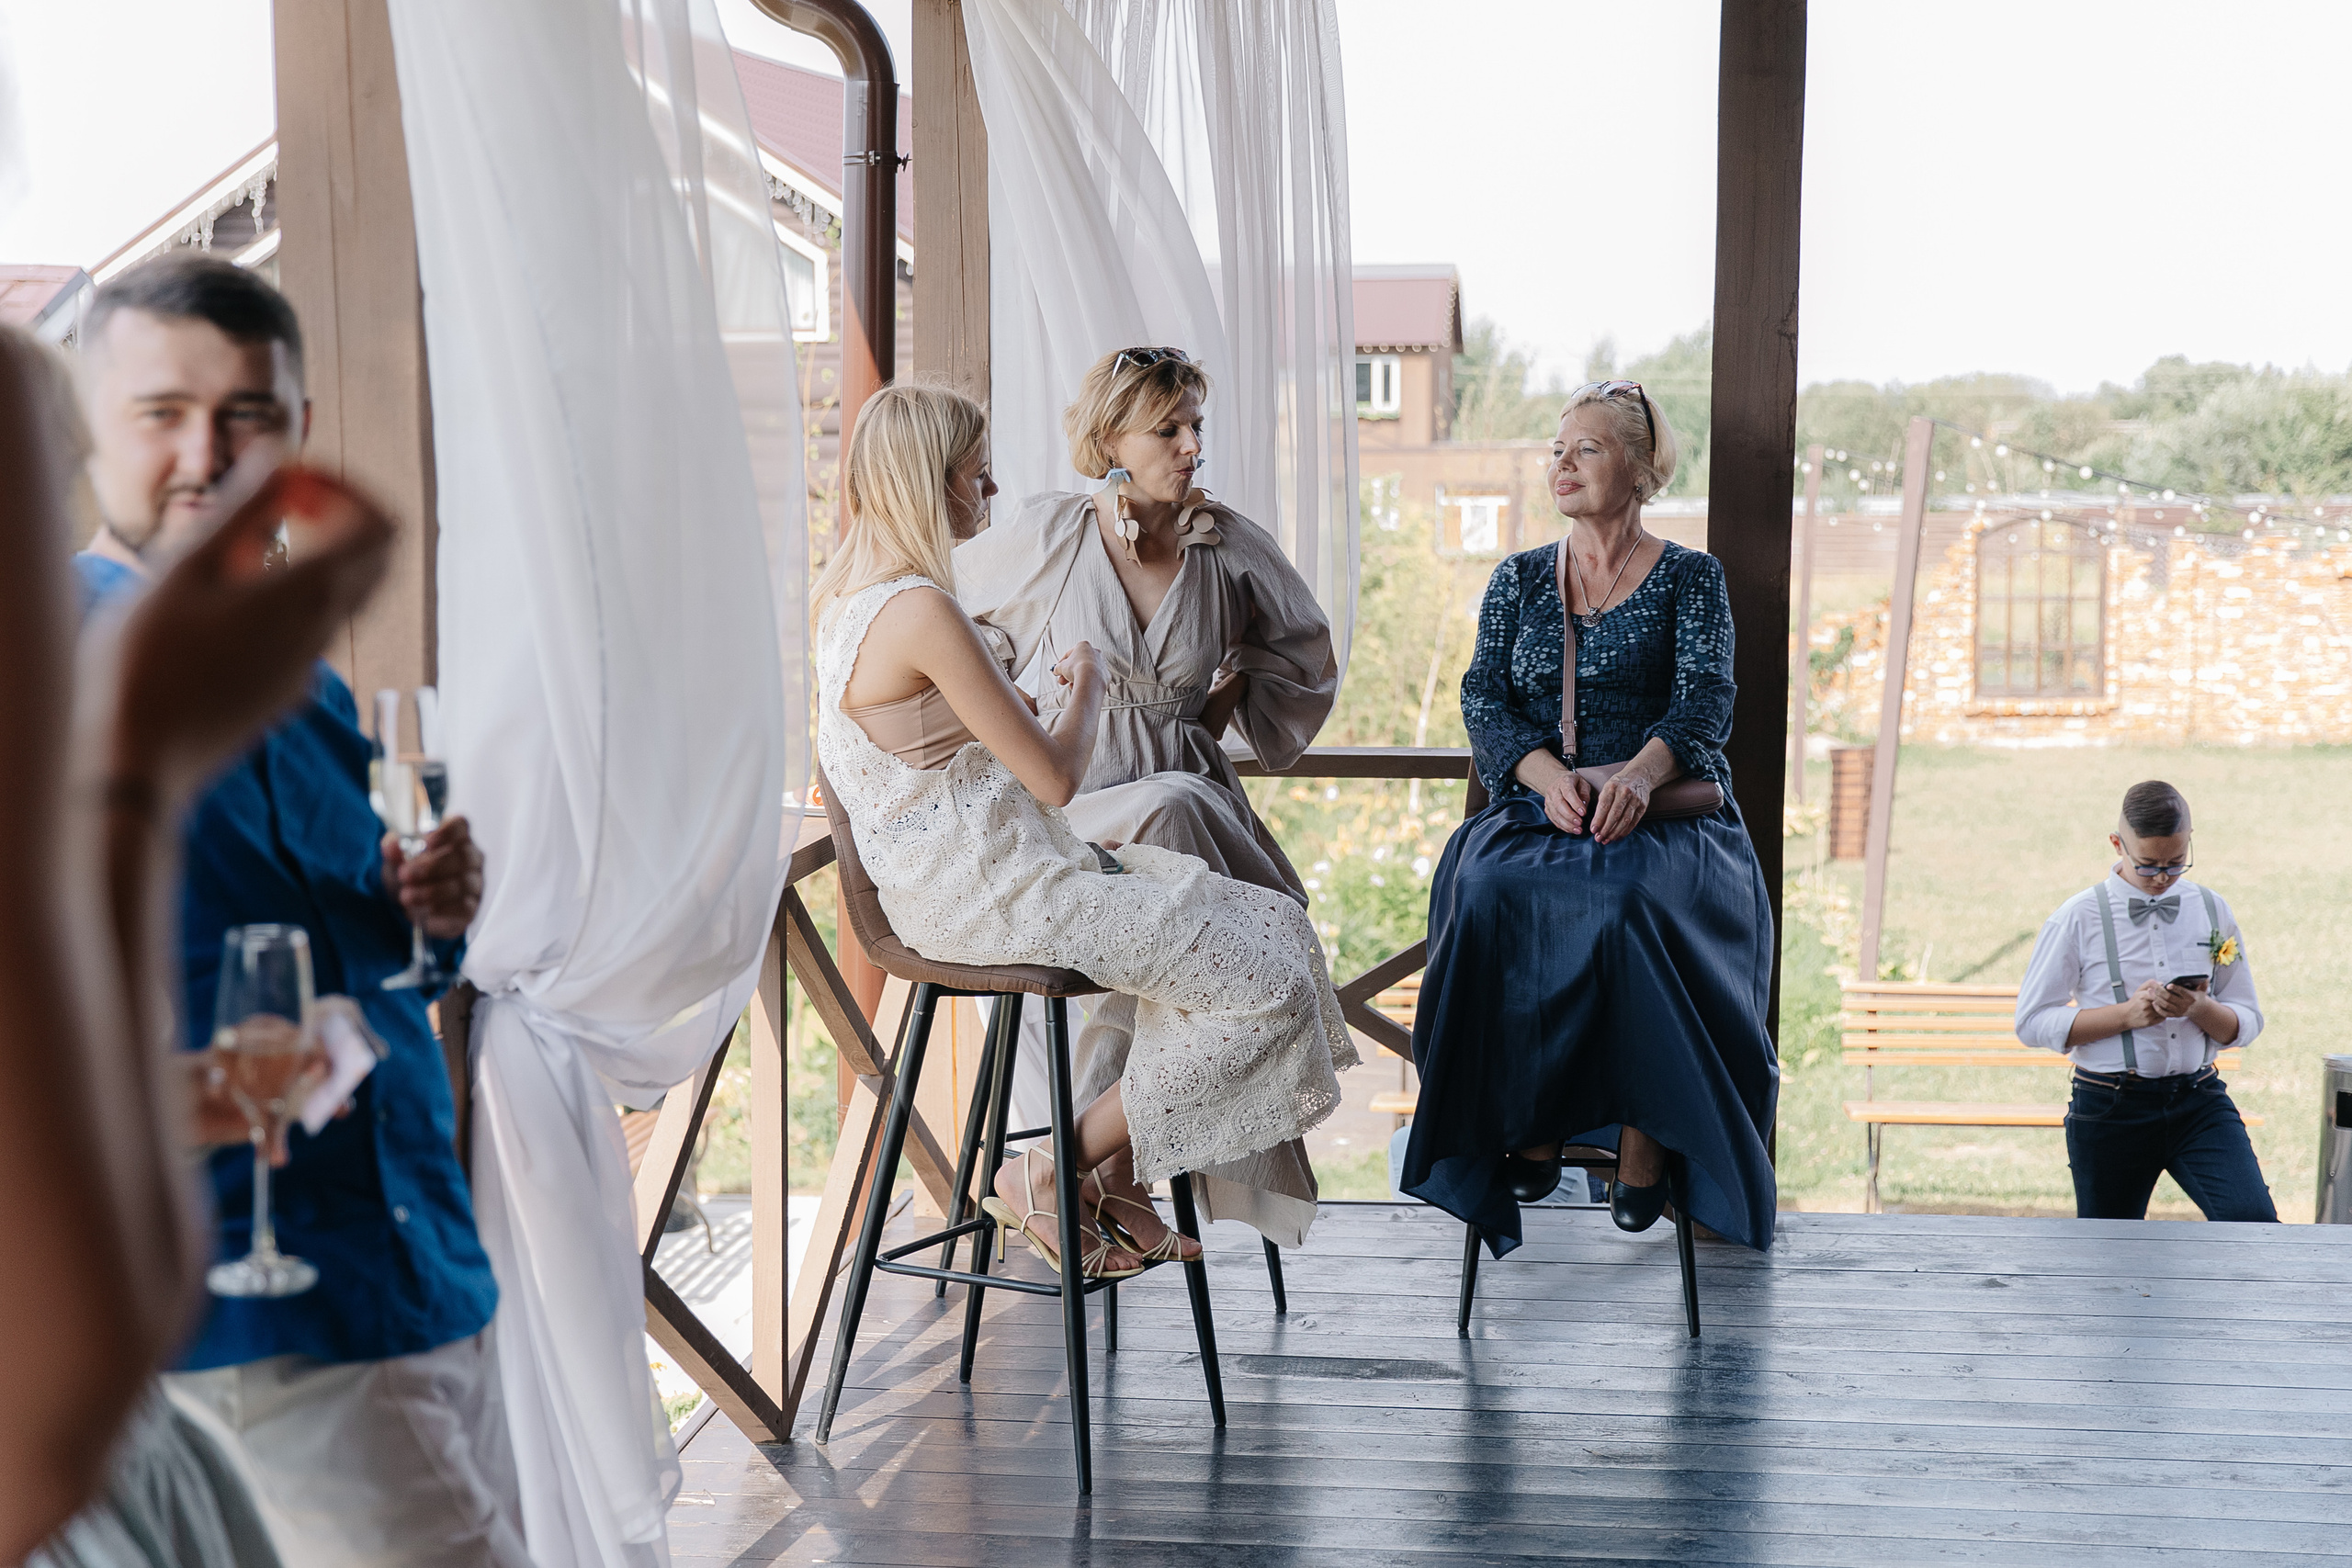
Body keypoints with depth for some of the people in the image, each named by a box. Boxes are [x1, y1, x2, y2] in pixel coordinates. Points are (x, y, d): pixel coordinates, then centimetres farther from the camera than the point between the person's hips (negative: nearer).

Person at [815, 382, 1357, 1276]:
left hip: (955, 878, 10)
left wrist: (1050, 700, 19)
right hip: (991, 893, -10)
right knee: (1269, 985, -10)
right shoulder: (921, 609, -21)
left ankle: (1110, 1178, 8)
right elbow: (1056, 776, -16)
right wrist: (1087, 684, 2)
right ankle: (1051, 1178, 0)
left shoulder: (848, 598, 11)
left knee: (1272, 924, 7)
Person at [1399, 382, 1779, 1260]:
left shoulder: (1689, 579, 8)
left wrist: (1640, 772, -29)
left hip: (1666, 817, -2)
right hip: (1536, 809, 2)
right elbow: (1483, 698, 5)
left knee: (1632, 903, -37)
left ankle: (1644, 1144, -25)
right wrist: (1547, 773, -18)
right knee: (1489, 893, -33)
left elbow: (1706, 701, -7)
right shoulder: (1518, 580, 17)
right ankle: (1531, 1131, -22)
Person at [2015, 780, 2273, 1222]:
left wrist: (2199, 1009, -13)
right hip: (2109, 1110, -2)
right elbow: (2032, 1021, -5)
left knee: (2253, 1220, -19)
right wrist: (2126, 1014, -16)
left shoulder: (2212, 911, 7)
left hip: (2200, 1100, 2)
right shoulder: (2077, 919, -3)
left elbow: (2248, 1022, 10)